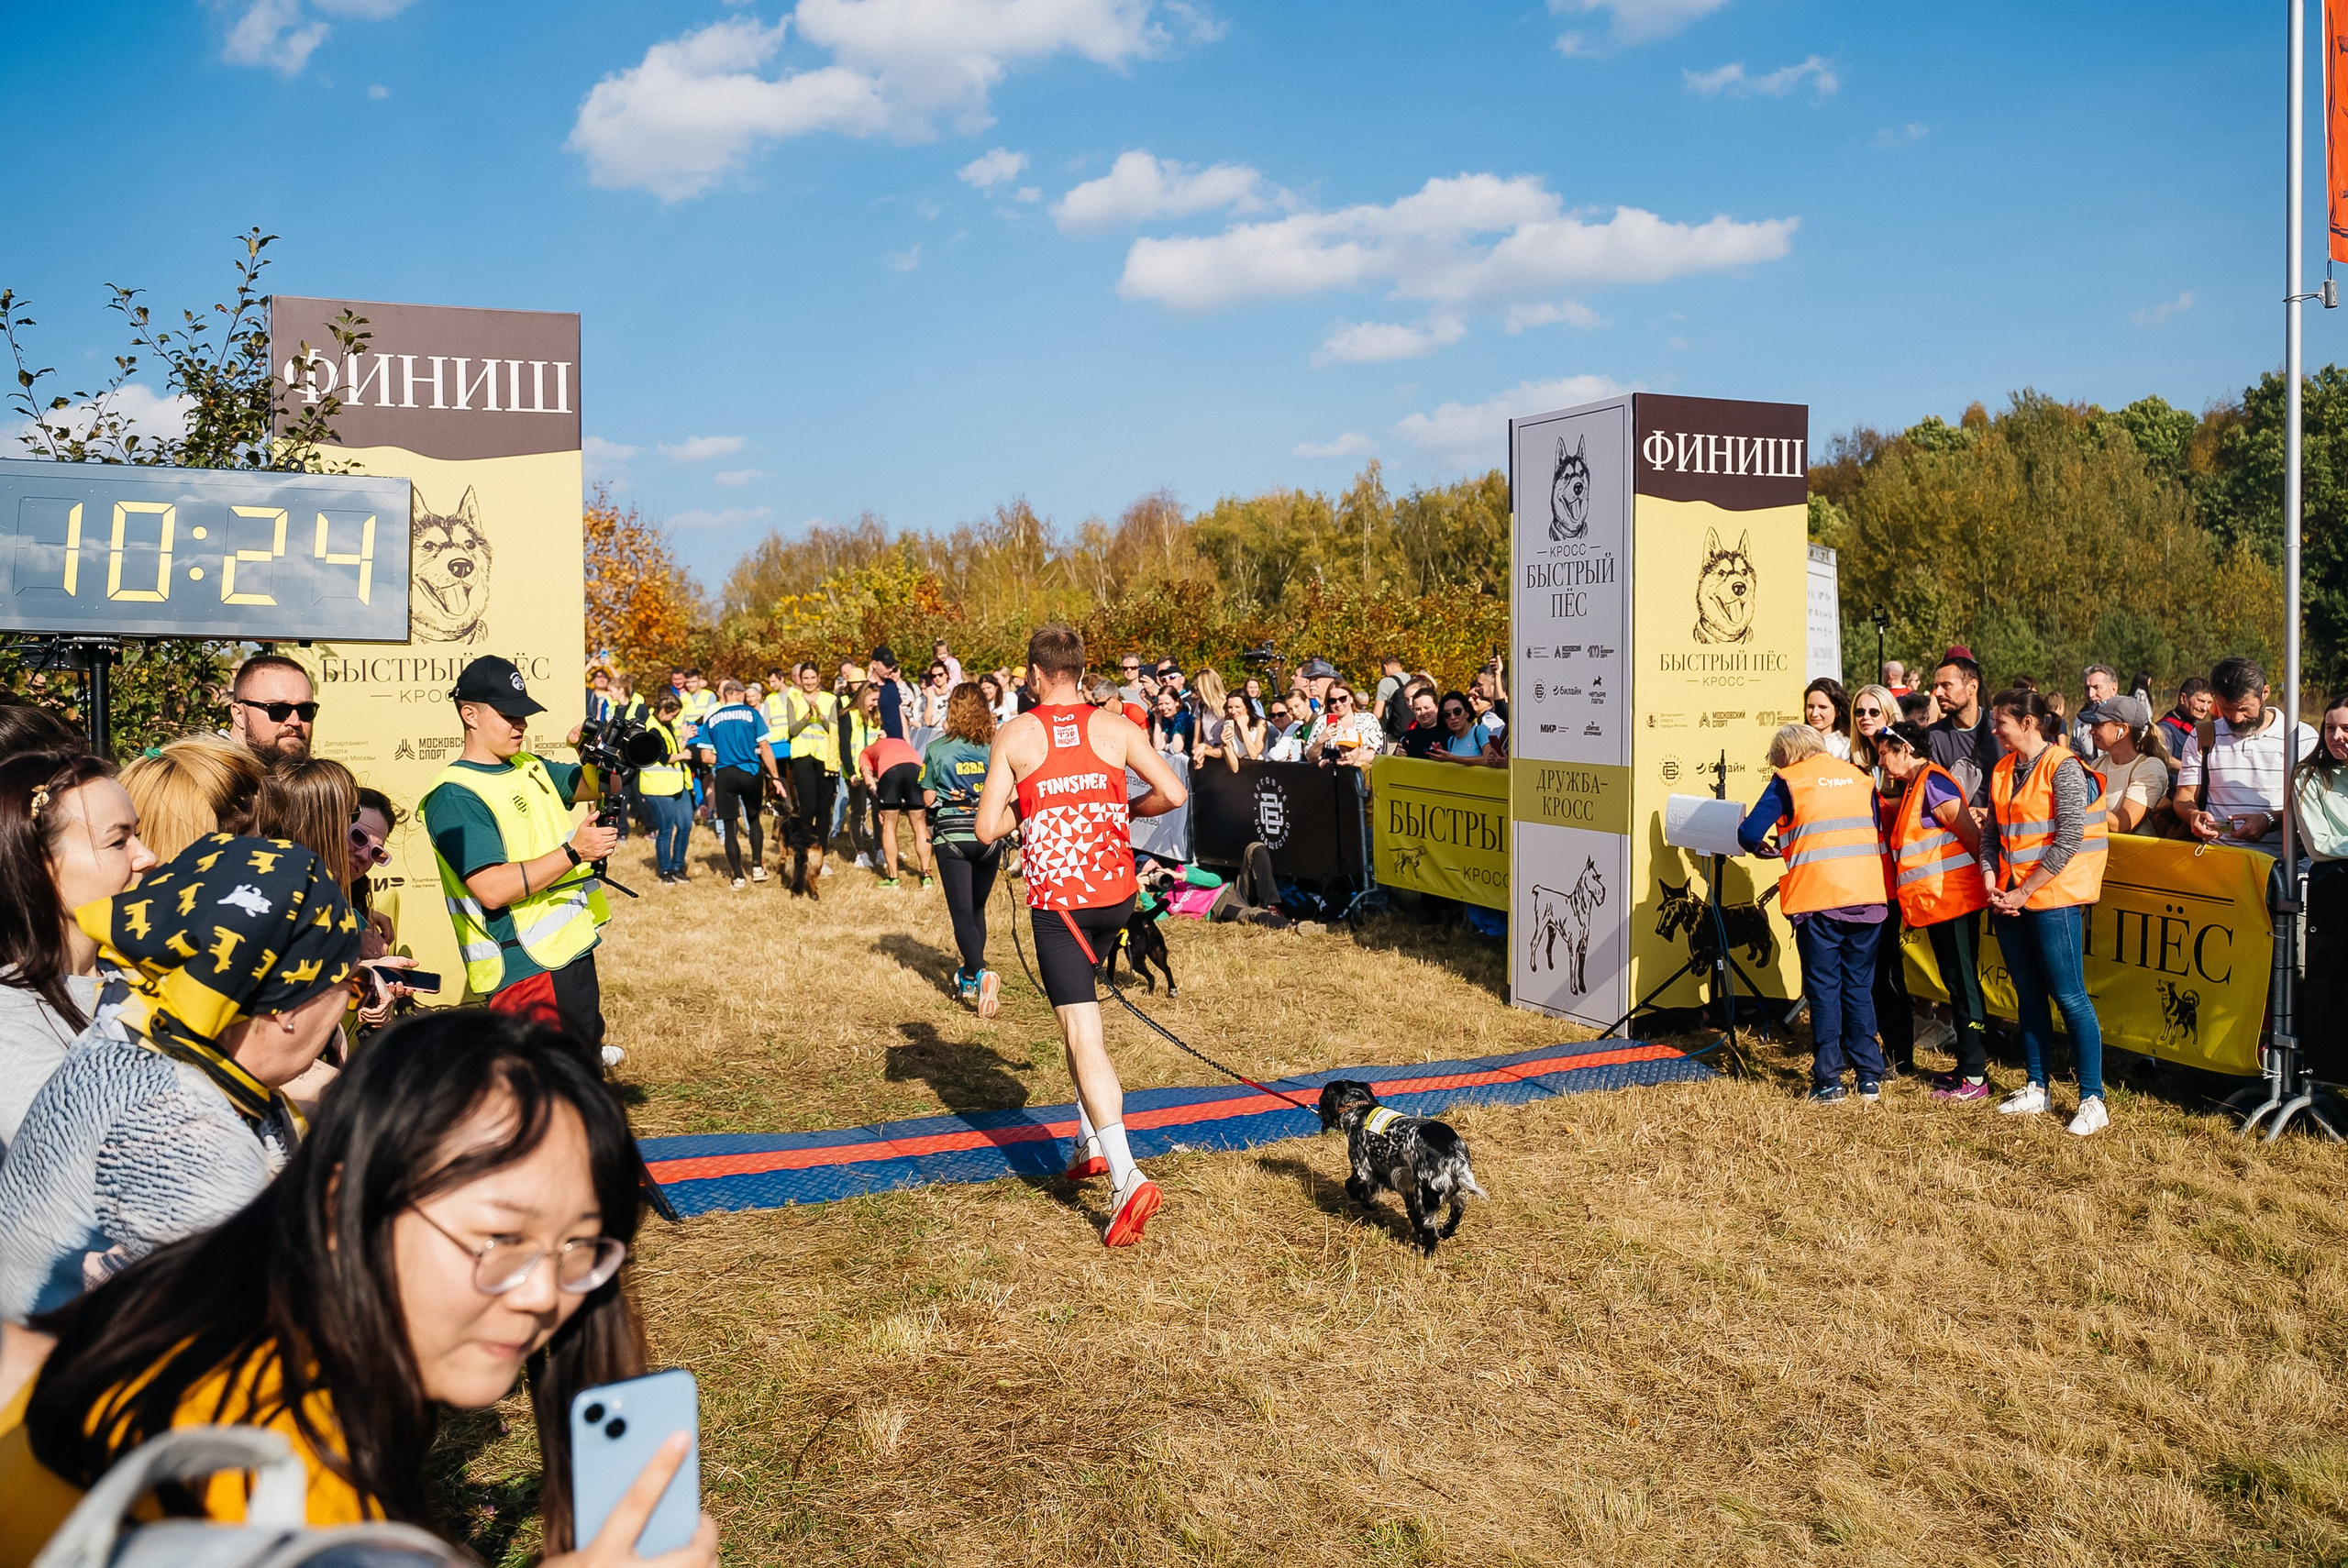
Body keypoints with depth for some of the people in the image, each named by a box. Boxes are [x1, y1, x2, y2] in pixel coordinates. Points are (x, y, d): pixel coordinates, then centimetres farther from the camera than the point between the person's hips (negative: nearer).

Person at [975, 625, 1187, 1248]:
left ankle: (1125, 1177, -19)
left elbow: (987, 829, -5)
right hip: (1116, 892, 4)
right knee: (1081, 1007, 26)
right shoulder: (1114, 727, 3)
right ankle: (1091, 1141, 29)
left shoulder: (1013, 736, -3)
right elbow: (1173, 793, -4)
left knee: (1083, 1034, -7)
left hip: (1057, 898, -4)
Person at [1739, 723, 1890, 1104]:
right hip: (1868, 896, 4)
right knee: (1859, 987, 13)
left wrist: (1765, 847, 15)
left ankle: (1828, 1082, 2)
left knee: (1823, 989, 3)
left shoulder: (1788, 781, 1)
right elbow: (1878, 830, 20)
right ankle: (1869, 1077, 13)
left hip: (1819, 898, -4)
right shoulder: (1859, 777, 15)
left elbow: (1749, 834, -6)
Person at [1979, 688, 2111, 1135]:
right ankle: (2036, 1090, 21)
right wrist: (1991, 878, -3)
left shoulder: (2063, 768, -10)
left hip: (2052, 897, -7)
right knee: (2029, 995, 12)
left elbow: (2068, 839, -15)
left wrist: (2025, 890, -14)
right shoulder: (2002, 770, 12)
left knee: (2069, 996, -5)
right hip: (2009, 899, 7)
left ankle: (2093, 1100, 0)